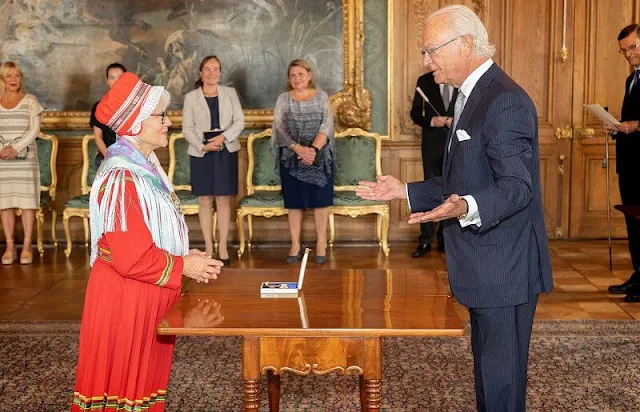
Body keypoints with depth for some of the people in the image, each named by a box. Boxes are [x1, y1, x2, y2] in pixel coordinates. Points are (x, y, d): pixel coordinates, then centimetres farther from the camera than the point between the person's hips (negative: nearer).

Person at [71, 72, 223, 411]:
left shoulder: (144, 167, 9)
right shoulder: (121, 178, -21)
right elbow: (129, 257, -24)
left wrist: (185, 255, 2)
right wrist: (183, 267, -14)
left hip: (148, 294, 9)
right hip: (126, 299, -9)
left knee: (144, 379, 18)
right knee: (125, 384, 4)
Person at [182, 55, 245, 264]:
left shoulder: (230, 93, 7)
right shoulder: (191, 97, 4)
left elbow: (239, 121, 2)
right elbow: (187, 129, 1)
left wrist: (223, 137, -14)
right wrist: (203, 146, -14)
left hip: (226, 152, 0)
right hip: (200, 153, 0)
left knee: (224, 200, 2)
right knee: (204, 200, 2)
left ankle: (223, 248, 6)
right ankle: (208, 247, 9)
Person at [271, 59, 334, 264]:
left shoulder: (321, 97, 5)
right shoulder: (283, 99, 6)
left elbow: (327, 125, -6)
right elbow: (279, 127, -5)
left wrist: (314, 149, -20)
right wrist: (298, 148, -19)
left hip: (320, 157, 0)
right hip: (292, 157, 1)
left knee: (320, 199, 0)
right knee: (295, 201, 4)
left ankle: (321, 244, 9)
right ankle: (295, 245, 12)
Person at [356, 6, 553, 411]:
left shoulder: (505, 100, -18)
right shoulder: (473, 97, 15)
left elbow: (516, 187, -24)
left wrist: (467, 208, -42)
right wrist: (405, 191, 15)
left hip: (504, 268, -10)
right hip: (485, 268, 10)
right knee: (487, 367, 20)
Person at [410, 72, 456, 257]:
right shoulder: (425, 81, 4)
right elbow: (415, 113, 5)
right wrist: (431, 121, -14)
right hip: (432, 144, -1)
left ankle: (445, 239, 17)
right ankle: (425, 241, 1)